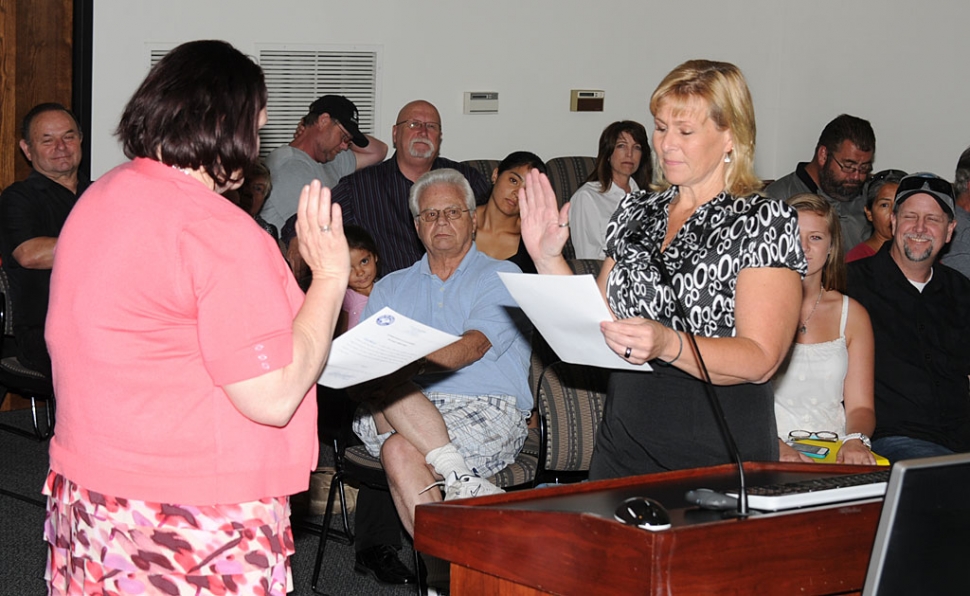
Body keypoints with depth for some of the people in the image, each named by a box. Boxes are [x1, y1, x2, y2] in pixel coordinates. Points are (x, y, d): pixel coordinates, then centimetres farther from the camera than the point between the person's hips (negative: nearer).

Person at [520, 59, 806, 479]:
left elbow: (760, 360, -15)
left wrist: (668, 345, -30)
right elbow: (598, 322, 12)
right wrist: (548, 260, 0)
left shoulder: (766, 221, -6)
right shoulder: (636, 212, 12)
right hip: (623, 440, 5)